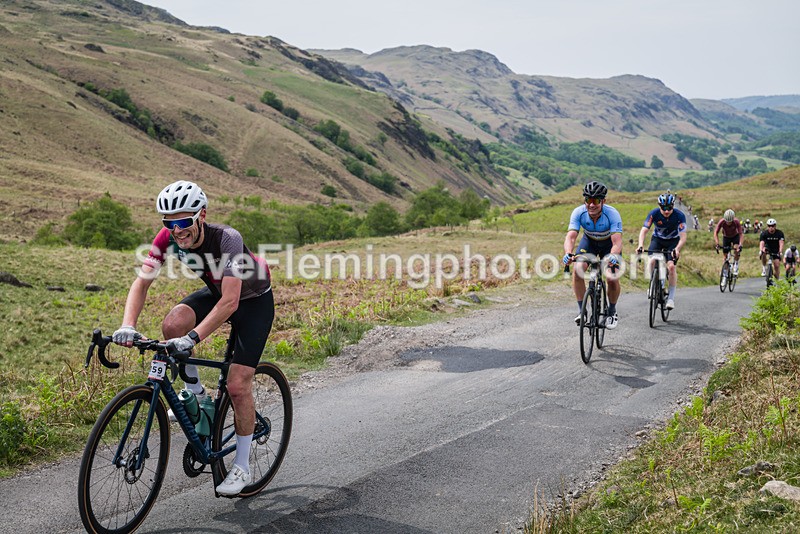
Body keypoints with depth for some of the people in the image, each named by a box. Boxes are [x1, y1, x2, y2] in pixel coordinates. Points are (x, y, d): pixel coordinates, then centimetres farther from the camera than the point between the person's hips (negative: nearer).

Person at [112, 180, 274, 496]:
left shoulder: (227, 239, -36)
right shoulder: (168, 238, -20)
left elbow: (230, 302, -43)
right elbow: (142, 282, -22)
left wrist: (193, 338, -52)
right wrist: (128, 326, -38)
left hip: (254, 301, -5)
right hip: (216, 292, 5)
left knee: (237, 386, -12)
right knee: (173, 324, -26)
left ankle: (242, 467, 7)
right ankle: (195, 393, 1)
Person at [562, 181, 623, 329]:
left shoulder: (612, 214, -35)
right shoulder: (579, 212, -29)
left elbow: (617, 242, -42)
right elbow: (571, 236, -36)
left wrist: (613, 256, -64)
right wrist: (568, 253, -56)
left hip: (609, 243, -2)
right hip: (589, 241, 2)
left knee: (613, 279, -17)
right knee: (577, 270, -21)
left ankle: (612, 311, 11)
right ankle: (582, 310, -5)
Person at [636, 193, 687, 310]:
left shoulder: (679, 216, -27)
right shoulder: (654, 214, -25)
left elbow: (683, 237, -30)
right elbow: (644, 230, -28)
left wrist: (677, 249, -48)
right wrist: (640, 245, -46)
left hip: (673, 241, -1)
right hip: (657, 239, 1)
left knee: (671, 266, -20)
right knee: (651, 262, -23)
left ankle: (671, 298, -10)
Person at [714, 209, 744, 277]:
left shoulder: (736, 222, -32)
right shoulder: (722, 222, -30)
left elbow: (741, 234, -33)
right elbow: (716, 233, -29)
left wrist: (740, 245, -45)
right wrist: (717, 244, -40)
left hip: (735, 236, -1)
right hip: (726, 237, 1)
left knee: (736, 249, -29)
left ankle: (736, 266, -14)